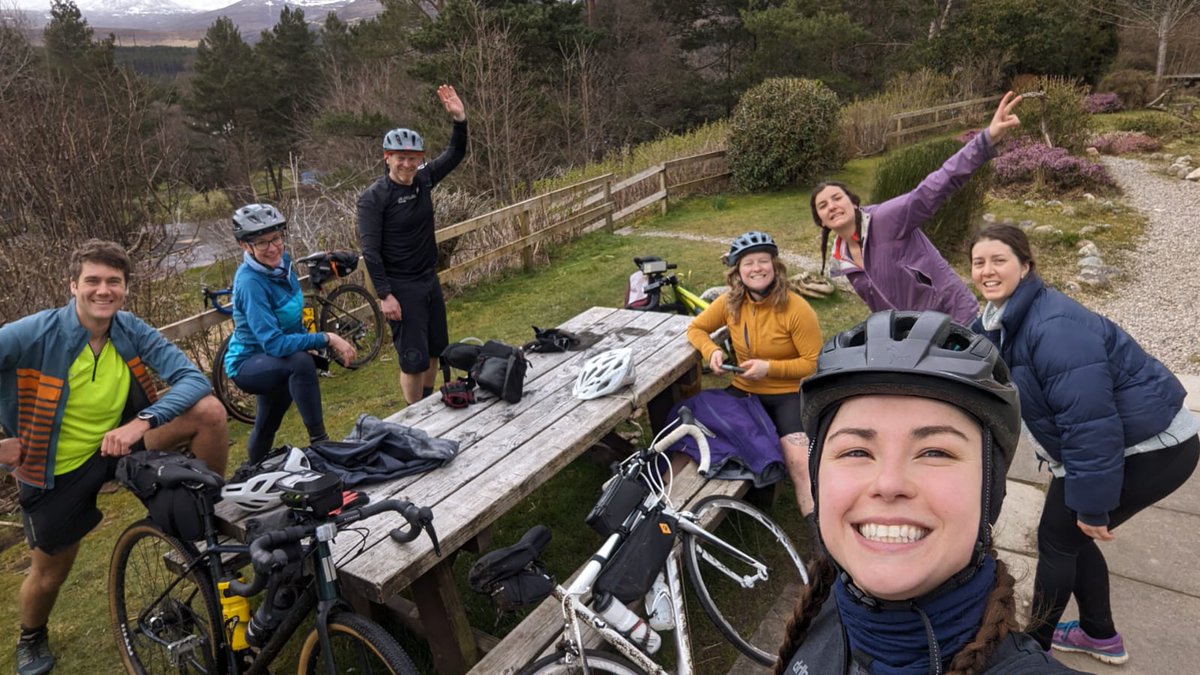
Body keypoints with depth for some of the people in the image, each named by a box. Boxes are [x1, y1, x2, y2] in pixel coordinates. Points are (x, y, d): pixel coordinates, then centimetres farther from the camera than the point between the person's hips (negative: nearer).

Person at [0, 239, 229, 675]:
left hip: (121, 440, 2)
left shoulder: (133, 332, -14)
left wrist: (143, 421, -38)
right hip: (57, 470, -1)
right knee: (49, 574, 12)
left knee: (208, 411, -21)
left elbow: (193, 378, -23)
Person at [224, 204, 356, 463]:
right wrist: (326, 339, -35)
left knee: (267, 431, 26)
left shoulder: (281, 263, -8)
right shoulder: (250, 282, -30)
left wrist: (314, 343, -4)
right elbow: (273, 343, -36)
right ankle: (319, 441, -30)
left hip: (272, 363, 8)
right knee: (300, 362, -37)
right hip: (248, 365, -8)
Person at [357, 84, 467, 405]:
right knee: (413, 358, -3)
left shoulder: (422, 179, 1)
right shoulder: (373, 198, -16)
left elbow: (455, 155, 5)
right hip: (400, 288, -7)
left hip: (429, 280, 7)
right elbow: (370, 250, -18)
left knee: (435, 349, 17)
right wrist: (385, 295, -21)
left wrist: (460, 120, -12)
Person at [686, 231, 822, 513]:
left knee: (800, 465, -23)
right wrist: (712, 351, -11)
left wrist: (769, 367, -22)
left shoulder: (796, 309, -16)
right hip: (743, 391, 4)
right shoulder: (730, 302, -4)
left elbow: (814, 363, -11)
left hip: (787, 394, -4)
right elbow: (696, 328, 10)